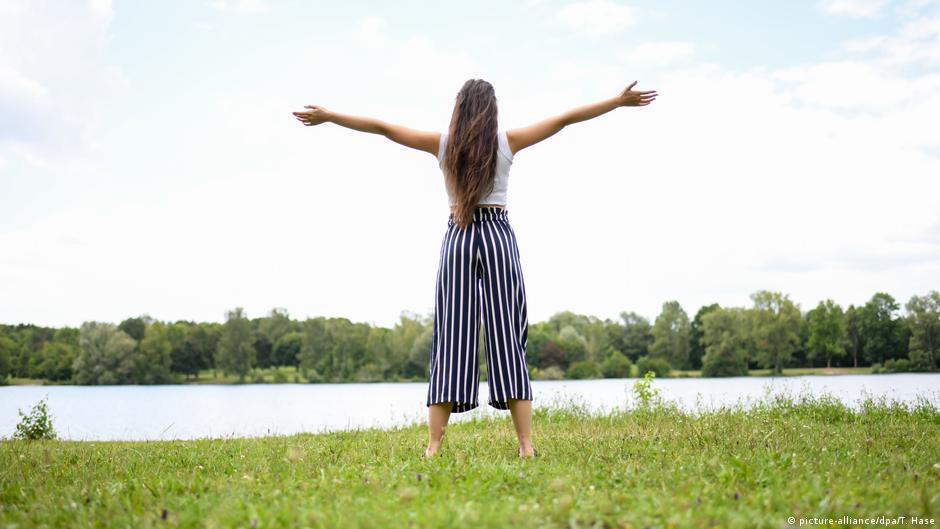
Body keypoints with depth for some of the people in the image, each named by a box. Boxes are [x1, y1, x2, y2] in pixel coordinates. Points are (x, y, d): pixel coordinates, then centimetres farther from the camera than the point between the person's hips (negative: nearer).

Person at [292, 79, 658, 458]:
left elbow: (381, 127, 10)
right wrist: (620, 100, 14)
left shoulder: (443, 143, 4)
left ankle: (434, 446, -4)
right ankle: (526, 444, -3)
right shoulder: (507, 141, 3)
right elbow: (566, 118, 7)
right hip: (498, 236, -1)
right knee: (507, 336, -1)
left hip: (458, 238, 1)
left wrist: (327, 116, 20)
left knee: (451, 337, 0)